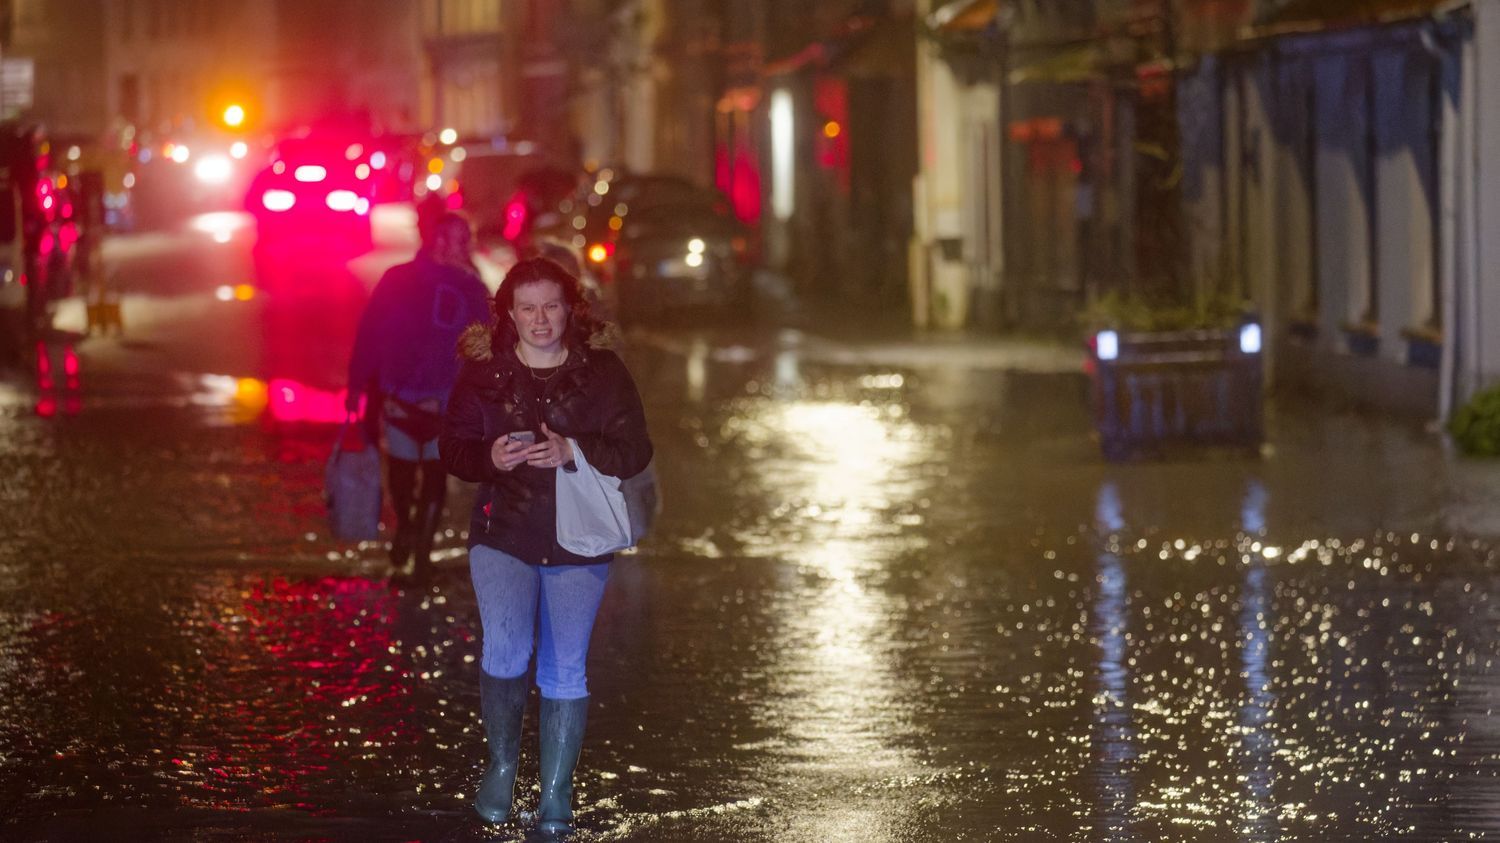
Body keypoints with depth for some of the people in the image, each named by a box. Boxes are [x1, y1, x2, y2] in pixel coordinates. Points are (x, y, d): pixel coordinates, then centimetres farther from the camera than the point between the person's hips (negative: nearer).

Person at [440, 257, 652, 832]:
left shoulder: (603, 372, 0)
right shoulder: (483, 372, 2)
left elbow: (635, 450, -2)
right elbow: (453, 447, 5)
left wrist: (574, 451, -19)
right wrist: (490, 458, -17)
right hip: (504, 536, 0)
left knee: (565, 670, 0)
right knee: (505, 649, -20)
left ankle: (556, 793, 11)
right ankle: (501, 763, 4)